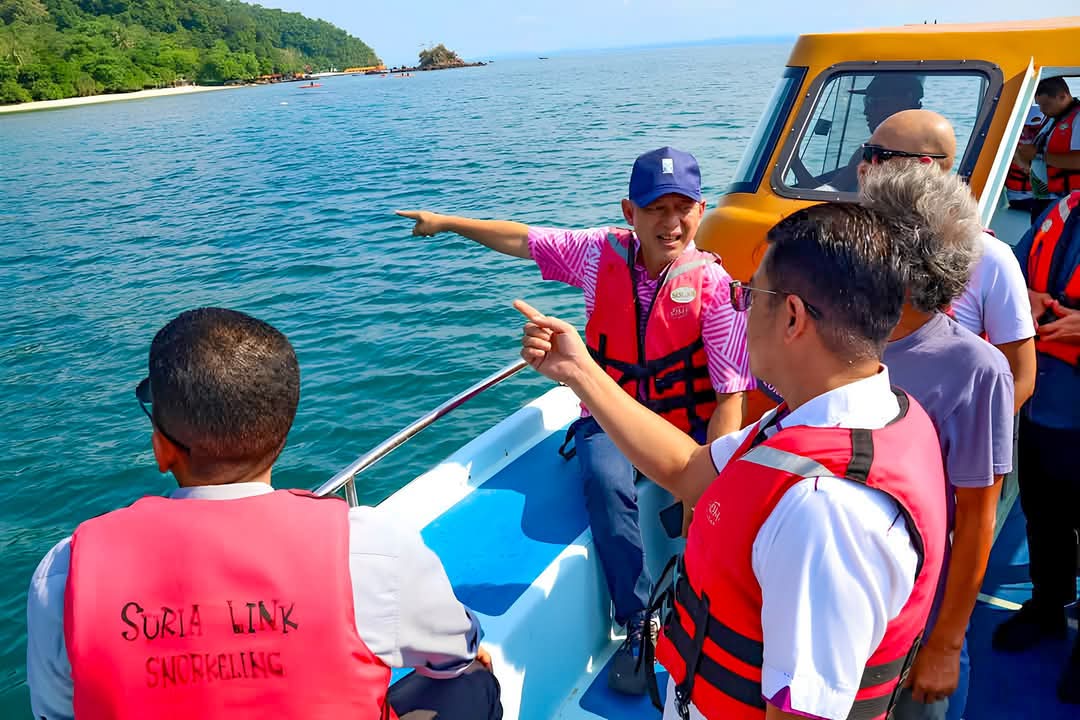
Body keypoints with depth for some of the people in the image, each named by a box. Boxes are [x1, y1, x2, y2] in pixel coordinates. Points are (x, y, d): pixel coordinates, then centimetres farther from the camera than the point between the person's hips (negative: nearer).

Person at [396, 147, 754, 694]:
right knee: (607, 483, -29)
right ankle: (638, 625, -14)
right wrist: (446, 223, 17)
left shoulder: (714, 284, -12)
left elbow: (730, 398, -15)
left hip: (687, 424, -1)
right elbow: (519, 240, 10)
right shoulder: (601, 253, -4)